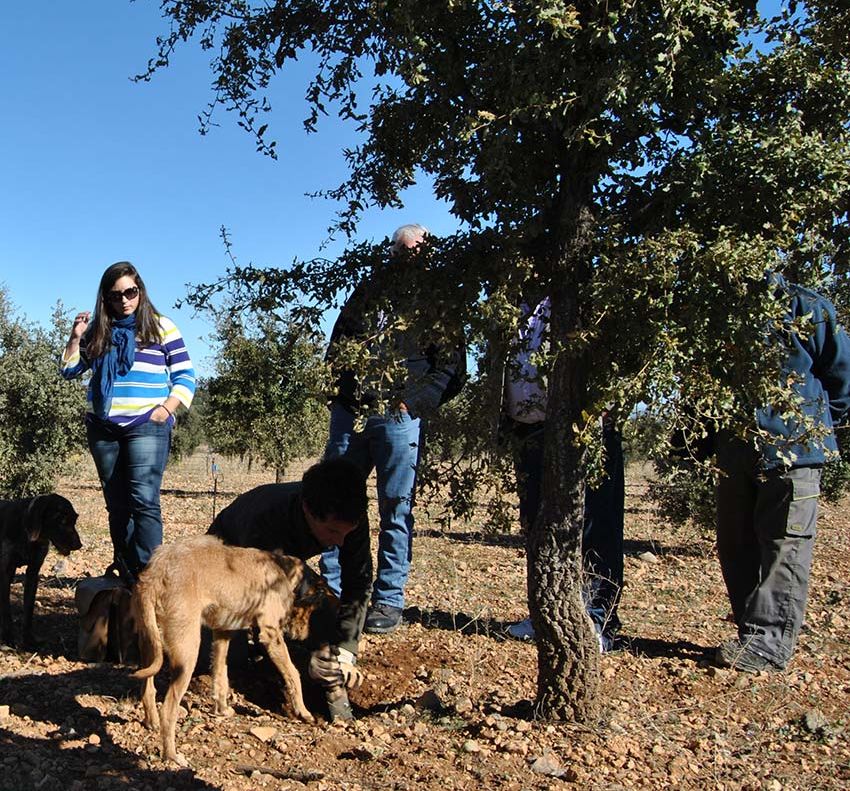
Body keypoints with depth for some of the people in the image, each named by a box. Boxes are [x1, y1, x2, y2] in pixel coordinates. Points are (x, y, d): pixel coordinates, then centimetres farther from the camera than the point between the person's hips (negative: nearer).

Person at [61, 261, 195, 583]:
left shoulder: (161, 327, 3)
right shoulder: (97, 330, 13)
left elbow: (185, 376, 3)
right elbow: (70, 370, 16)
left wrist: (166, 409, -10)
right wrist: (76, 338, 2)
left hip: (147, 426, -4)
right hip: (102, 427, 4)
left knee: (144, 501, -14)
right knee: (117, 504, 8)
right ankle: (124, 574, 16)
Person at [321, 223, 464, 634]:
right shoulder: (369, 290, 18)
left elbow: (450, 366, -1)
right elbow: (338, 341, 22)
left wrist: (410, 401, -12)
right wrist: (339, 389, 6)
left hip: (398, 417, -4)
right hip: (350, 412, 4)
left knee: (396, 510, -1)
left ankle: (388, 601, 7)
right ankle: (331, 592, 15)